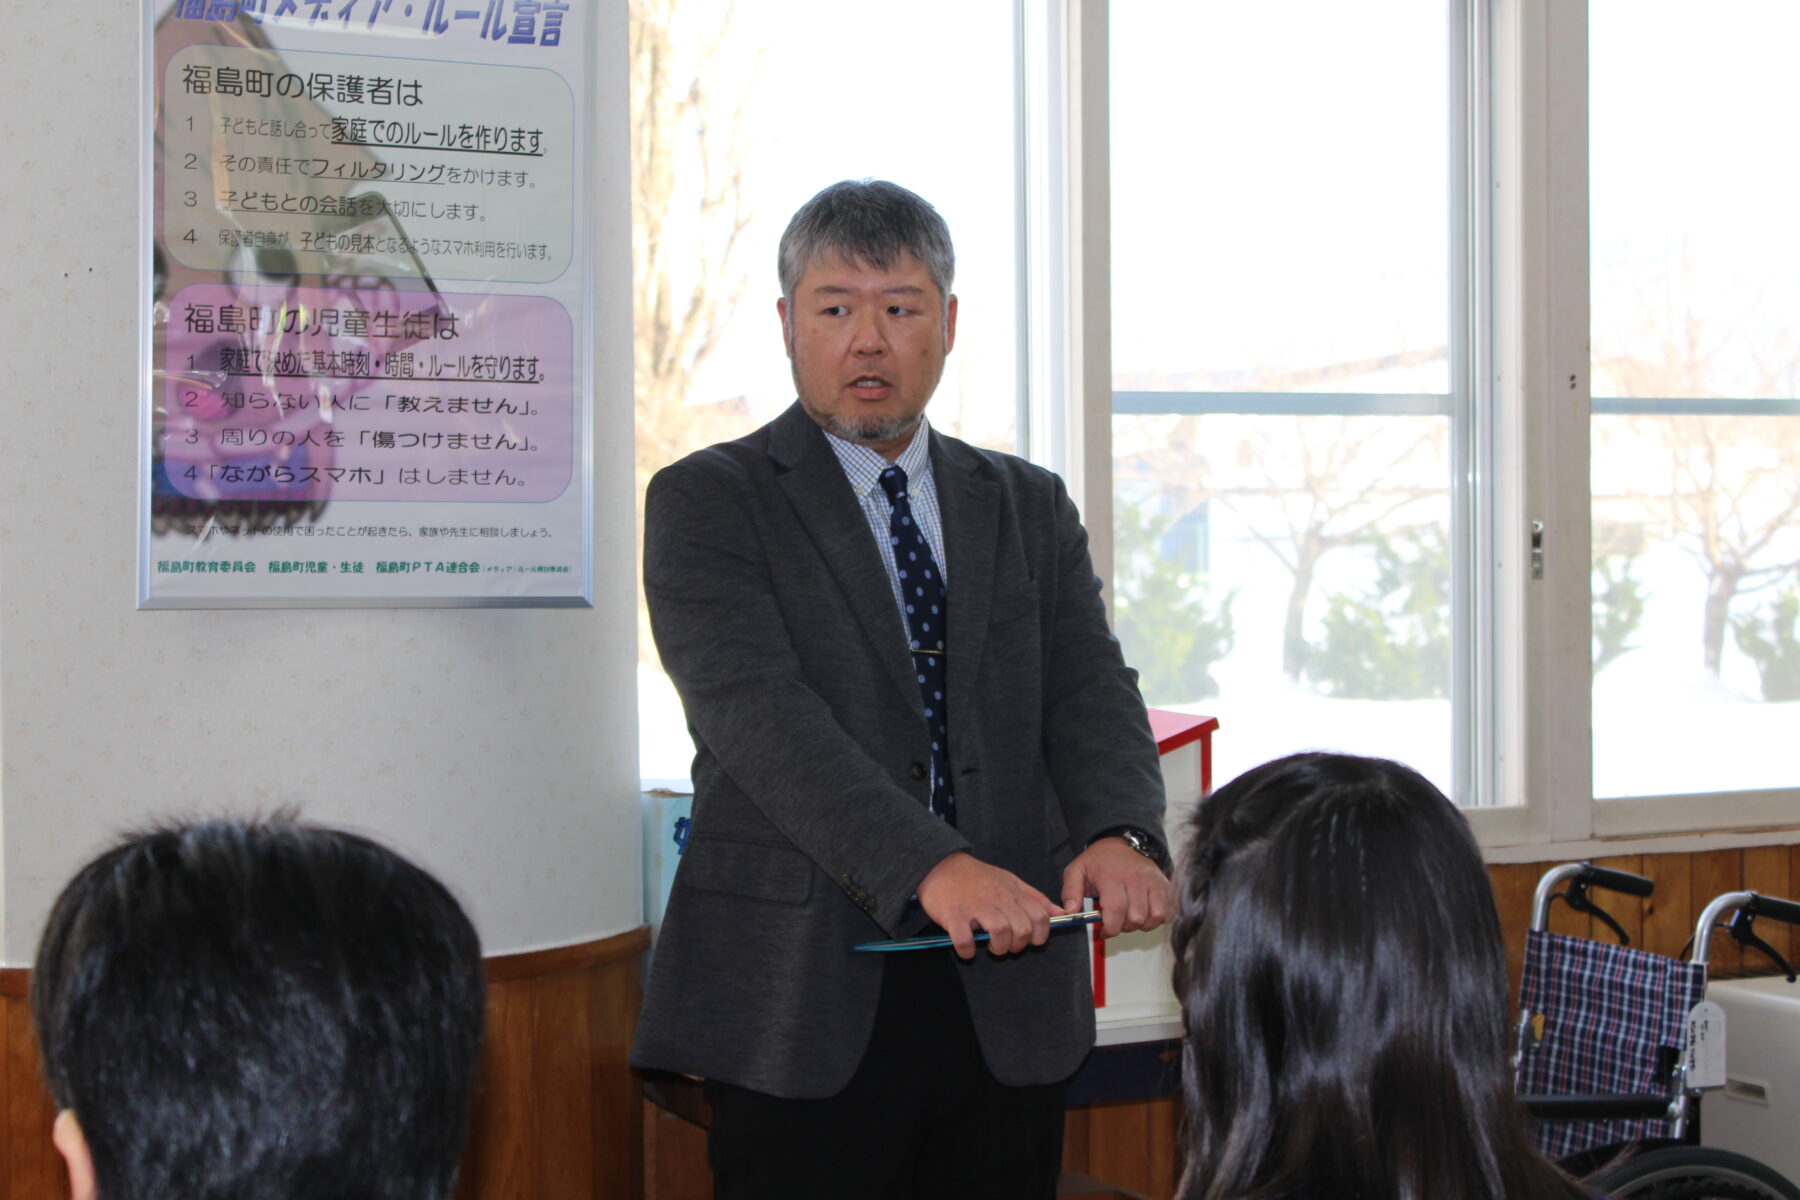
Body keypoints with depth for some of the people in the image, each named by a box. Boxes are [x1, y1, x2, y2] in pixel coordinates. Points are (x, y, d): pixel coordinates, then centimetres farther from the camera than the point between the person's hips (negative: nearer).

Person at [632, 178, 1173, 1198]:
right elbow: (757, 712, -14)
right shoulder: (708, 502, 0)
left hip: (1011, 998, 4)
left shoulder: (1030, 506, 15)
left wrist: (1120, 834, -20)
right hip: (804, 1000, -4)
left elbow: (1089, 691, 4)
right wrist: (930, 866, -28)